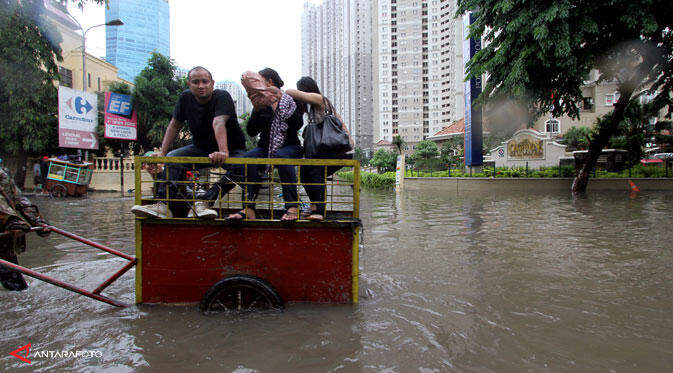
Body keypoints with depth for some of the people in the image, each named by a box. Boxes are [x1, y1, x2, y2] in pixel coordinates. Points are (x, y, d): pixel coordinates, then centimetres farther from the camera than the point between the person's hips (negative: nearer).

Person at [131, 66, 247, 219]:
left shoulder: (222, 97, -21)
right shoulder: (185, 98, -4)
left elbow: (219, 123, -39)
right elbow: (175, 126, 1)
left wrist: (223, 152, -52)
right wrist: (162, 153, -9)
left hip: (232, 148, -5)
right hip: (200, 147, 5)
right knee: (173, 157, -16)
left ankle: (202, 202, -36)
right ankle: (163, 205, -26)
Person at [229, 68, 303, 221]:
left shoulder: (291, 100, 2)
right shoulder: (261, 103, 9)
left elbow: (297, 125, -15)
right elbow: (251, 132, 0)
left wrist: (280, 103, -18)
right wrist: (256, 110, -14)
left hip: (289, 146, -3)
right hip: (266, 147, 3)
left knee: (280, 156, -38)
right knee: (248, 157, -29)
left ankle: (292, 206, -40)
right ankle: (248, 209, -36)